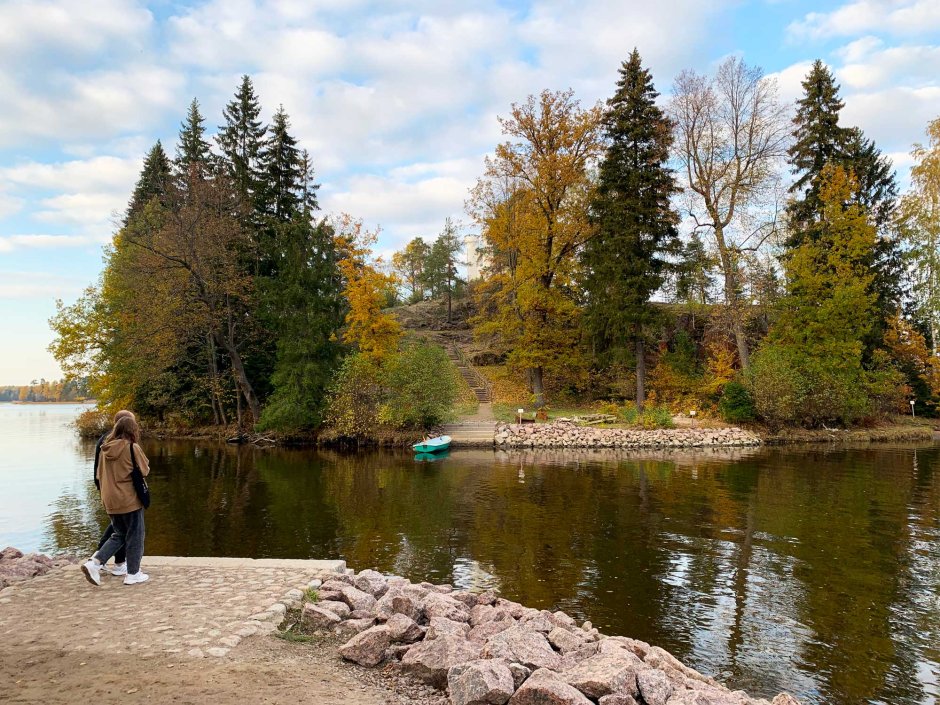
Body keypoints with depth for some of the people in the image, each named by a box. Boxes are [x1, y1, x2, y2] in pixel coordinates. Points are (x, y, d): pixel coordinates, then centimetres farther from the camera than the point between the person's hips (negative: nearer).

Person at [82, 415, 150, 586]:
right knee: (134, 537, 8)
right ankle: (133, 574, 16)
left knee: (119, 535, 21)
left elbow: (100, 475, 11)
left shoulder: (105, 449, 3)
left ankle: (94, 563, 7)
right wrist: (145, 461, 13)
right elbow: (145, 471, -7)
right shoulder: (132, 448, -15)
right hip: (130, 500, -6)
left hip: (110, 501, 6)